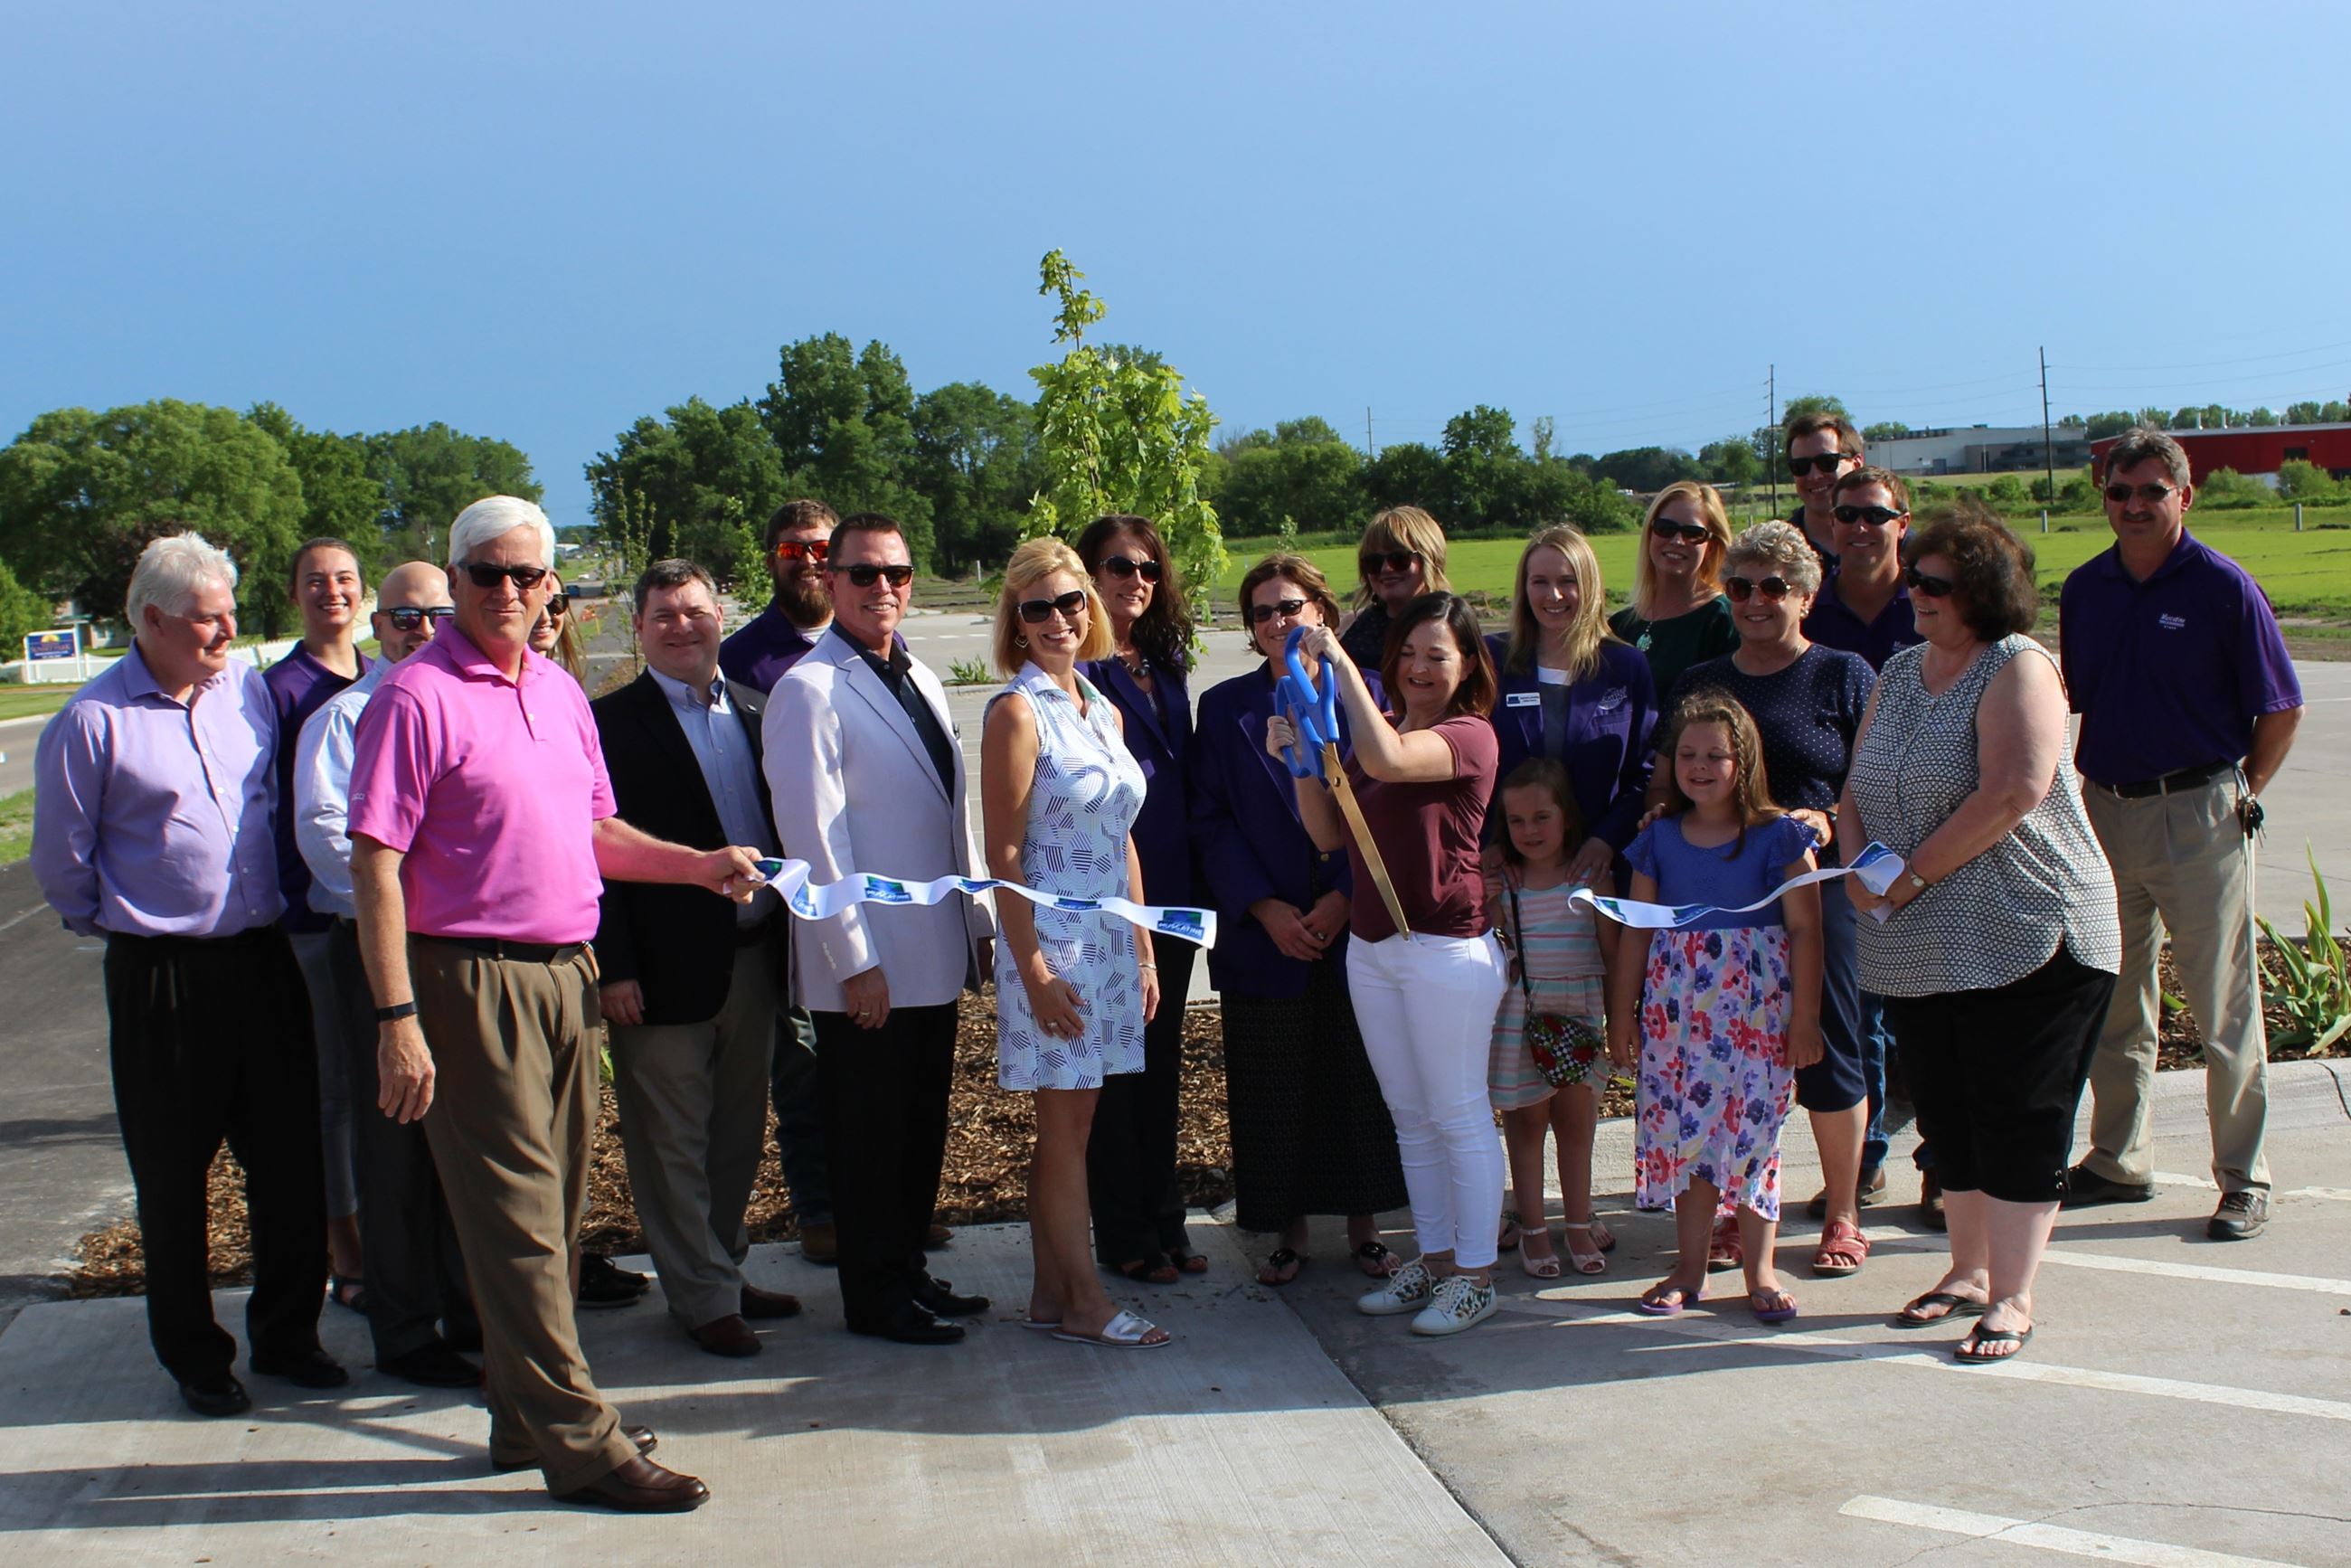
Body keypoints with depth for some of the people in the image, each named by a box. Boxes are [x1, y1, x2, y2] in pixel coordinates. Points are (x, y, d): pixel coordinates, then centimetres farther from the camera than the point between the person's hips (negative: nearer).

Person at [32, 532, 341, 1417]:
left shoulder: (250, 689, 4)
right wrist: (122, 924, 10)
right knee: (173, 1178, 7)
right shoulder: (93, 723, -9)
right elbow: (61, 864, 1)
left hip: (264, 960, 4)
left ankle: (286, 1336, 25)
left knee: (291, 1160, 9)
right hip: (163, 978, -4)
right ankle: (193, 1356, 22)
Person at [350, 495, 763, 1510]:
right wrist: (397, 1019, -19)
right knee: (517, 1216, -3)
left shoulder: (560, 692, 13)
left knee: (553, 1209, 14)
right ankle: (580, 1444, 3)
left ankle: (526, 1417, 27)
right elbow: (374, 864, -14)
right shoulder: (416, 696, -10)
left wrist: (702, 866, 8)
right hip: (473, 980, -8)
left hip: (566, 974, 8)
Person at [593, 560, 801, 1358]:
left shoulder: (755, 713, 11)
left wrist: (785, 935, 8)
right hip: (668, 965, -6)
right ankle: (703, 1298, 14)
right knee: (674, 1142, 4)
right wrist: (613, 967, -15)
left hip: (752, 955, 6)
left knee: (738, 1133, 15)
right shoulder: (611, 722, -6)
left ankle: (722, 1268, 29)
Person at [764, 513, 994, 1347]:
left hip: (936, 955, 8)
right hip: (869, 966, -8)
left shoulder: (920, 679, 13)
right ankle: (875, 1300, 16)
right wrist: (854, 960, -18)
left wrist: (977, 922, 15)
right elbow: (812, 836, -17)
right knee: (868, 1137, 4)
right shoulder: (810, 690, -13)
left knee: (922, 1129, 16)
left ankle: (908, 1272, 29)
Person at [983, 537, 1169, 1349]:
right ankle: (1085, 1303, 8)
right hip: (1053, 942, -7)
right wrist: (1033, 968, -16)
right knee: (1067, 1126, 0)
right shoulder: (1019, 711, -10)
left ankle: (1051, 1294, 17)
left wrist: (1144, 948, 12)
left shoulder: (1103, 711, 11)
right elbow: (1003, 851, -13)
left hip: (1109, 939, 7)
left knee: (1068, 1123, 10)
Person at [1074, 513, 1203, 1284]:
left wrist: (1193, 876, 12)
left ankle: (1163, 1221, 24)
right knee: (1114, 1067, 2)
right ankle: (1124, 1235, 13)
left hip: (1170, 896, 7)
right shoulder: (1077, 670, -10)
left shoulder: (1164, 666, 12)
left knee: (1162, 1061, 14)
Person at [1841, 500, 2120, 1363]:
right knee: (1947, 1118, 14)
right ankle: (1968, 1270, 29)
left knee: (2018, 1122, -1)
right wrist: (1859, 866, -8)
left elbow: (2012, 794, -21)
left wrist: (1911, 876, -18)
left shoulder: (2017, 668, -10)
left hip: (2026, 940, -7)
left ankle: (2012, 1298, 6)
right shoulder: (1899, 673, 12)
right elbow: (1857, 789, 13)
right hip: (1914, 949, 7)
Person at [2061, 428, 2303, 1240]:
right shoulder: (2084, 589, 6)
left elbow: (2282, 711, -4)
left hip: (2200, 814, -5)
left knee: (2225, 1009, 1)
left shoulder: (2224, 588, -8)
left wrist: (2239, 797, -2)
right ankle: (2118, 1161, 26)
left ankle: (2243, 1180, 10)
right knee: (2113, 1002, 13)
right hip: (2105, 809, 5)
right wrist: (2102, 783, 10)